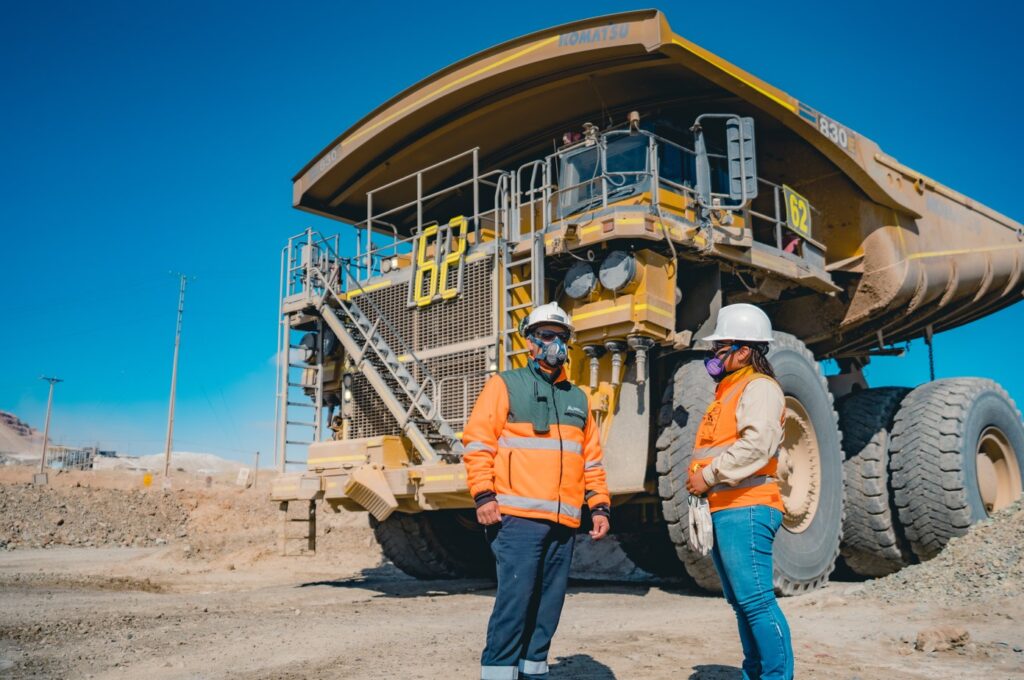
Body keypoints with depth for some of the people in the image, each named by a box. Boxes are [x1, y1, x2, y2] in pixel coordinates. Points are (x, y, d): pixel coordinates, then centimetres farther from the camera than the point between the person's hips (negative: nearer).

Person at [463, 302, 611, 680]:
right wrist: (484, 495, -13)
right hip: (518, 517, -5)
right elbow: (478, 442, -4)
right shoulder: (505, 385, 4)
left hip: (563, 522, 6)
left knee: (548, 603, 9)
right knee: (515, 598, -10)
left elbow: (592, 459, 21)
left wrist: (599, 506, 12)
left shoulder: (577, 399, 20)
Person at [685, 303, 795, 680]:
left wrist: (710, 475, -16)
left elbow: (756, 444, -21)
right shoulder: (728, 392, 23)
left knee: (756, 599, -11)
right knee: (742, 602, 14)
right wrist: (698, 479, 7)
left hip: (745, 510, -10)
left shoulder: (759, 387, -6)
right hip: (723, 511, 10)